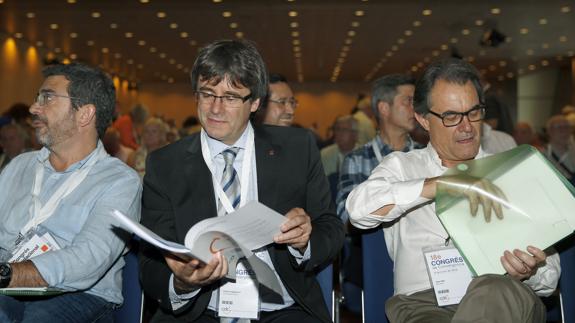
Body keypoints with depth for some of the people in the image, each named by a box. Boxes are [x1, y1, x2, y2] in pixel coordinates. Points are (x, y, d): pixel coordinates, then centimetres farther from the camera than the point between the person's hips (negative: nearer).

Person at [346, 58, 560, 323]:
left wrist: (529, 273, -9)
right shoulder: (401, 167, 16)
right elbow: (360, 208, -7)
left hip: (503, 300, 2)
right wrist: (444, 183, -14)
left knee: (496, 291, -36)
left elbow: (550, 273, 16)